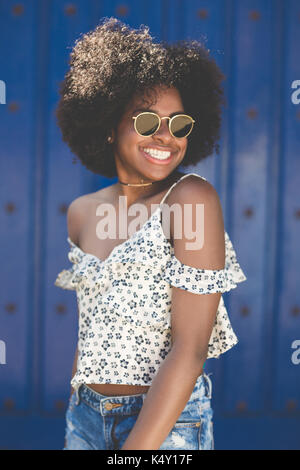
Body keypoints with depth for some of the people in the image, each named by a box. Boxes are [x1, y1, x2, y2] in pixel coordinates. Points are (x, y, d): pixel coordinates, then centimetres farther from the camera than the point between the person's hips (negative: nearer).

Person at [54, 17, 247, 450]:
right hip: (84, 416, 5)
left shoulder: (193, 199, -15)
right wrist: (75, 427, 11)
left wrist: (137, 447, -22)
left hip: (165, 425, -4)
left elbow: (189, 349, -19)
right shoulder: (81, 212, 1)